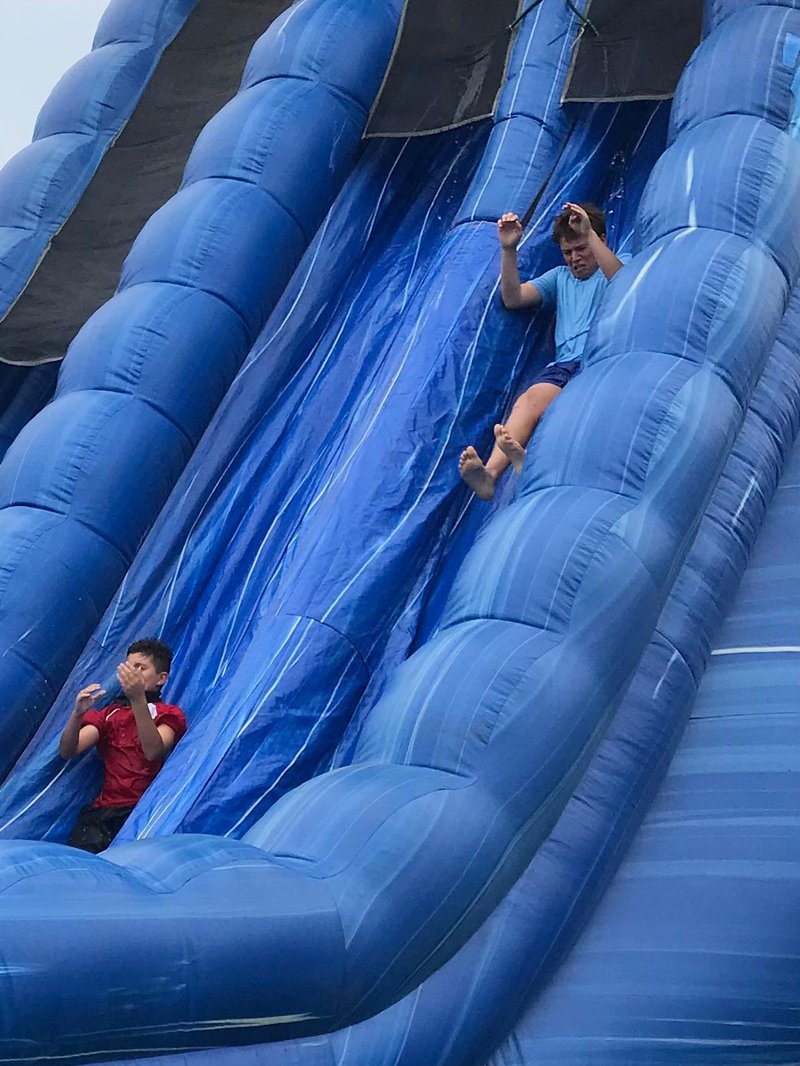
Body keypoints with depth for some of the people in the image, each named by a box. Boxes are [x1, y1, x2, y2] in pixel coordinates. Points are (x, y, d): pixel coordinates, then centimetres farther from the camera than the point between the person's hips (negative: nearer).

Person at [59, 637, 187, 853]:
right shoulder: (109, 714, 23)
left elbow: (152, 752, -13)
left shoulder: (169, 714, 10)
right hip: (104, 809, 3)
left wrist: (138, 699, -22)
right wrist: (78, 713, -11)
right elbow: (67, 752, 8)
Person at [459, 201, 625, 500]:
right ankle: (490, 472, -53)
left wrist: (590, 234, -14)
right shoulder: (560, 277, 32)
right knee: (531, 398, -30)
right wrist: (509, 250, 7)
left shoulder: (615, 269, 18)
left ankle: (527, 459, -63)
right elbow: (513, 298, 20)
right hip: (565, 364, 4)